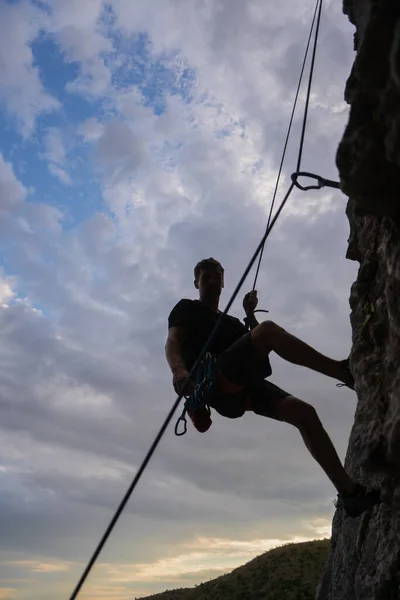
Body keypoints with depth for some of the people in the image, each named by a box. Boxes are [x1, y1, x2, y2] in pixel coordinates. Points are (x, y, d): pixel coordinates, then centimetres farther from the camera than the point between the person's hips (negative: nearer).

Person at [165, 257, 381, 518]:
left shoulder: (231, 321, 36)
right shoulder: (187, 309, 17)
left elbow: (257, 348, 22)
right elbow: (173, 342, -3)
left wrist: (250, 314, 12)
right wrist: (179, 369, -25)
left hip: (240, 384, 7)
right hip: (213, 379, -7)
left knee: (303, 412, -12)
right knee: (268, 329, -26)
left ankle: (349, 491, -11)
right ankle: (346, 372, -25)